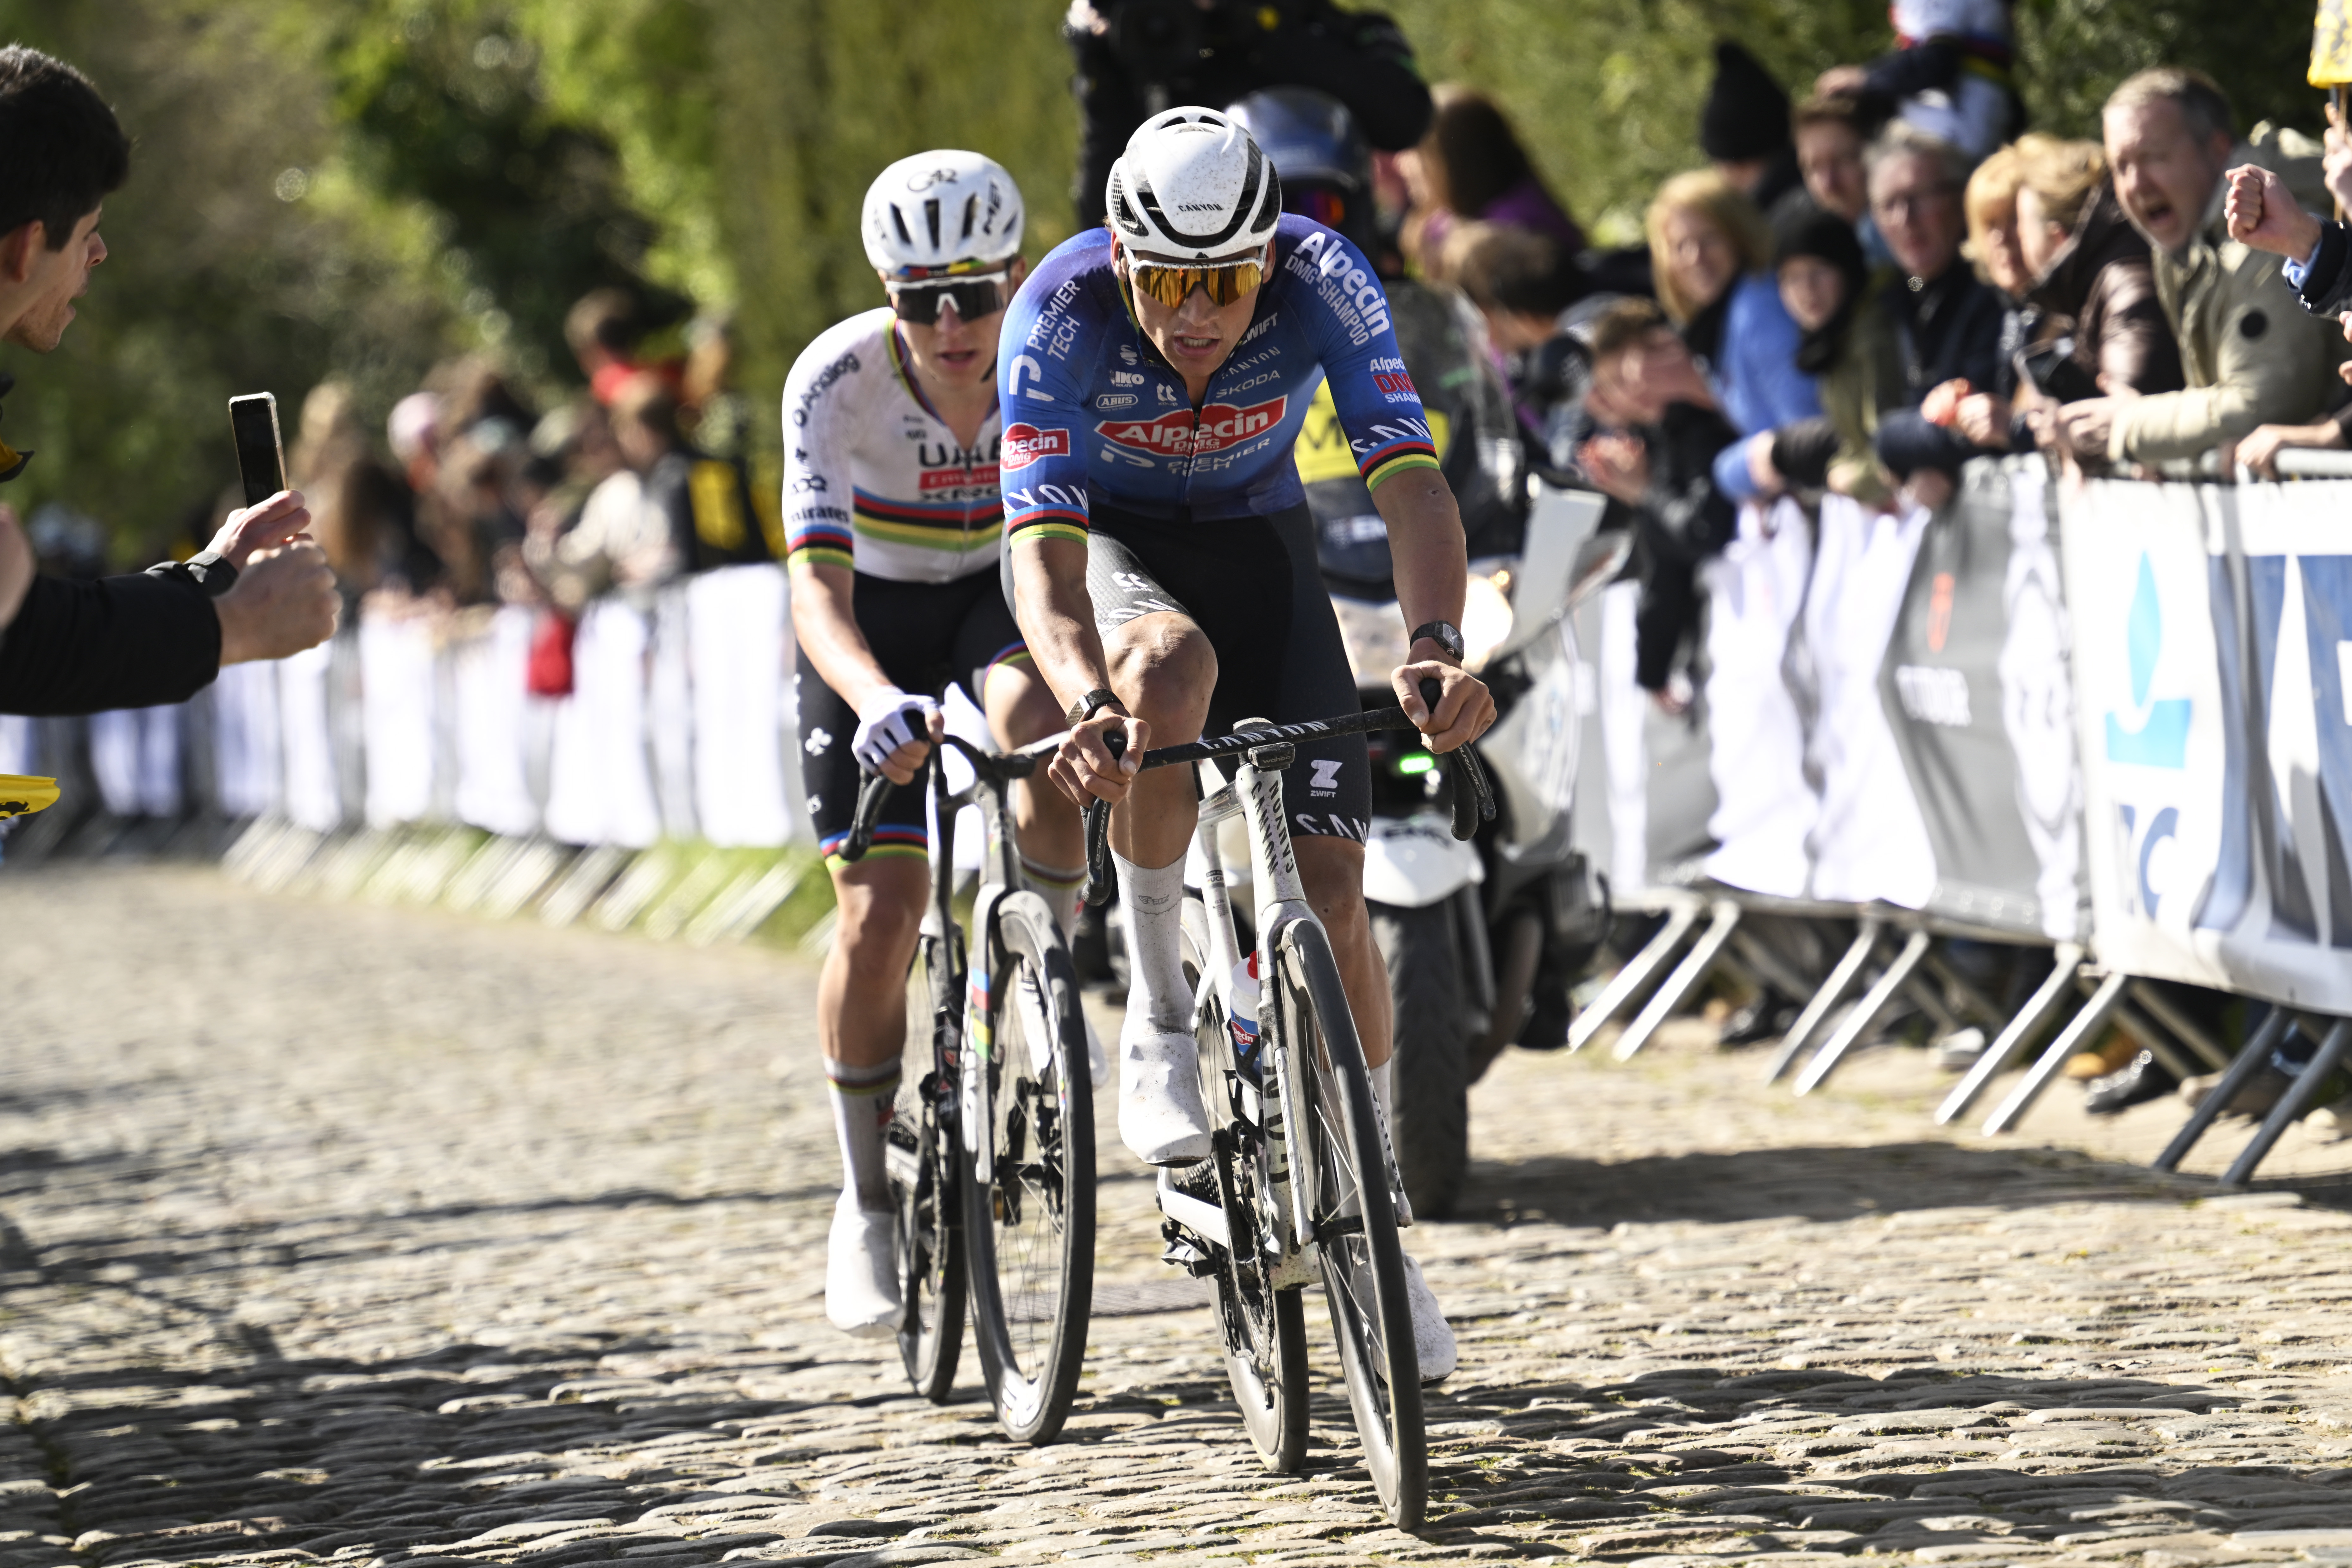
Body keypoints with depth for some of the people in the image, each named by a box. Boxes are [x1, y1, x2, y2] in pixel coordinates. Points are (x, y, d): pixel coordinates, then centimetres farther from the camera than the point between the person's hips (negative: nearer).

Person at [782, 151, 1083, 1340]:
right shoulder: (838, 380, -30)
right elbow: (818, 583, -38)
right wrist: (878, 703, -58)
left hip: (1005, 595, 1)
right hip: (878, 621, -1)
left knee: (1045, 730, -35)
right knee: (879, 919, -9)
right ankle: (867, 1206, 8)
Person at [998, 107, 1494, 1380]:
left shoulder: (1322, 281, -28)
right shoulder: (1063, 309, -32)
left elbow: (1407, 476, -35)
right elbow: (1043, 553, -38)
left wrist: (1436, 643, -54)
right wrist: (1087, 698, -57)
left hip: (1256, 543, 2)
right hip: (1107, 544, -2)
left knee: (1329, 889, -9)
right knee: (1173, 669, -39)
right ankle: (1156, 1016, -20)